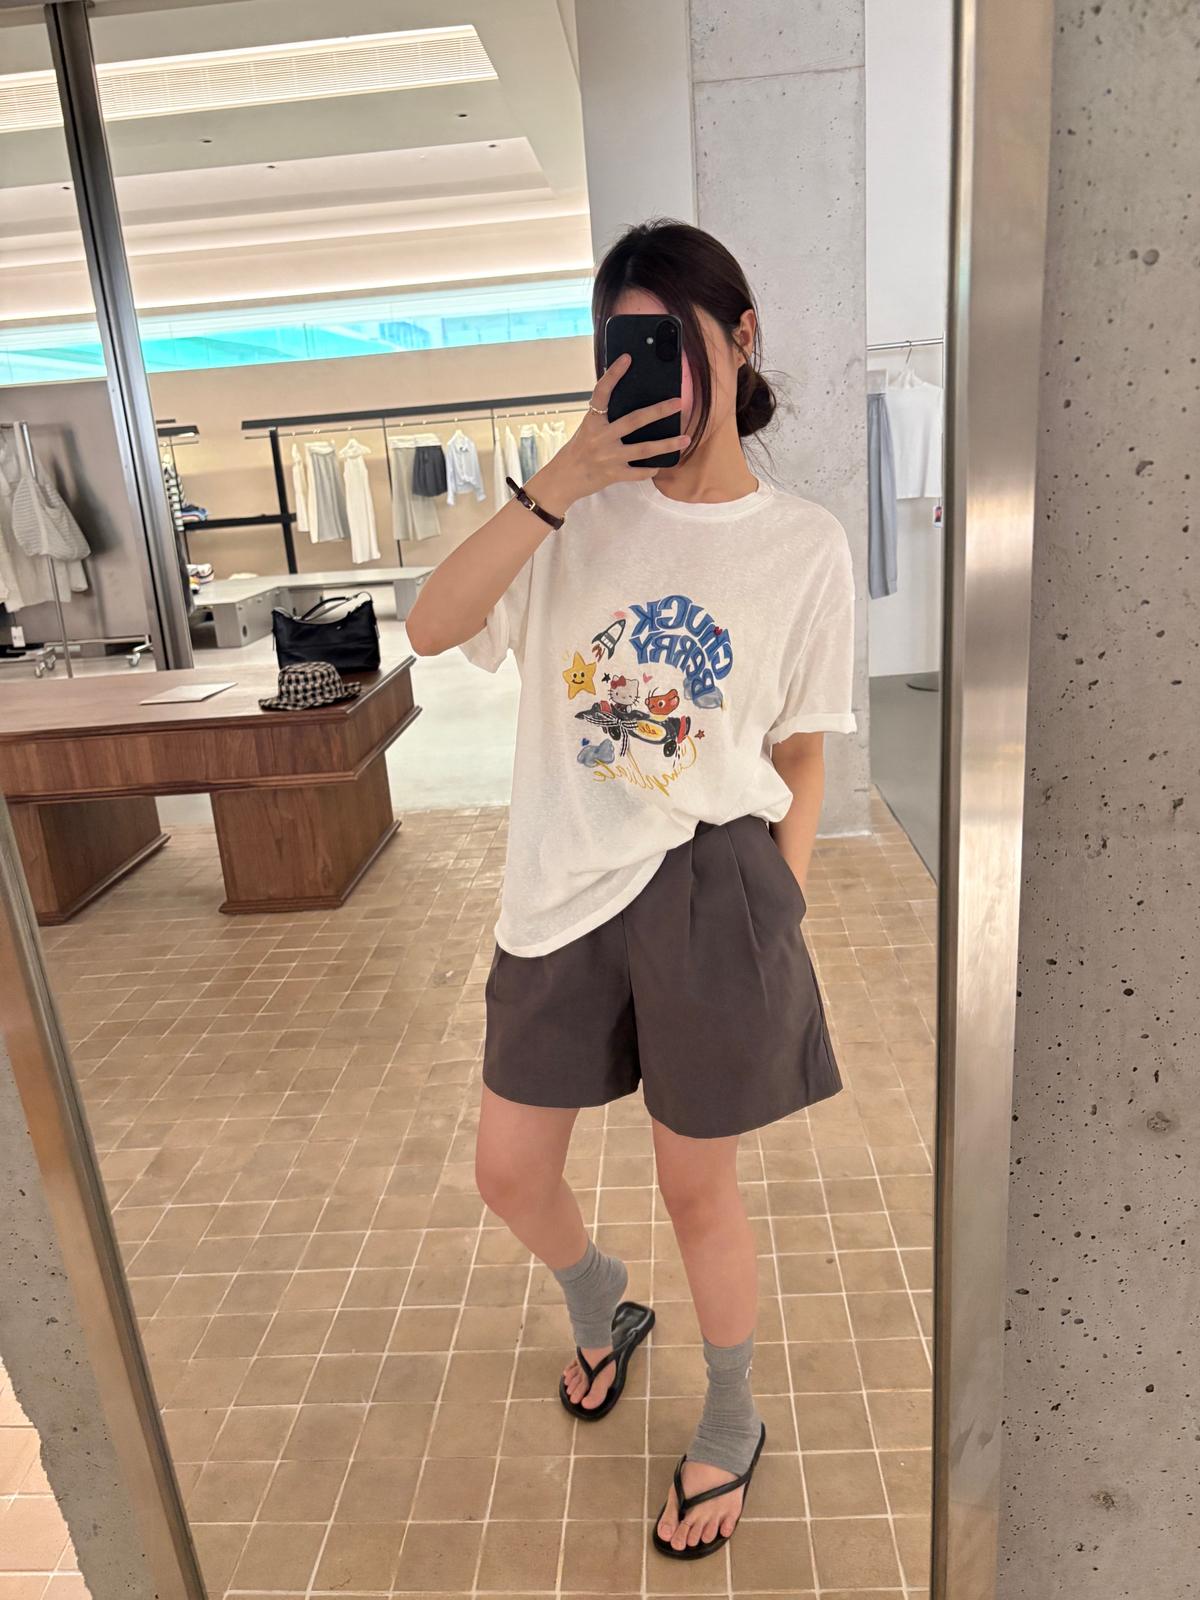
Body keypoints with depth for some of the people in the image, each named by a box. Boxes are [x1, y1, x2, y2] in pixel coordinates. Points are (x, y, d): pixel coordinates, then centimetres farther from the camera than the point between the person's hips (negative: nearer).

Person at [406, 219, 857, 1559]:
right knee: (508, 1169, 16)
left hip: (710, 893, -3)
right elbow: (431, 626, -14)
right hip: (564, 896, 3)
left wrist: (776, 922, -1)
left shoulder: (805, 545, -3)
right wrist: (562, 479, -20)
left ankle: (731, 1433, 44)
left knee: (697, 1190, 13)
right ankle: (605, 1314, 51)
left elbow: (802, 761, 2)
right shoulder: (586, 511, 0)